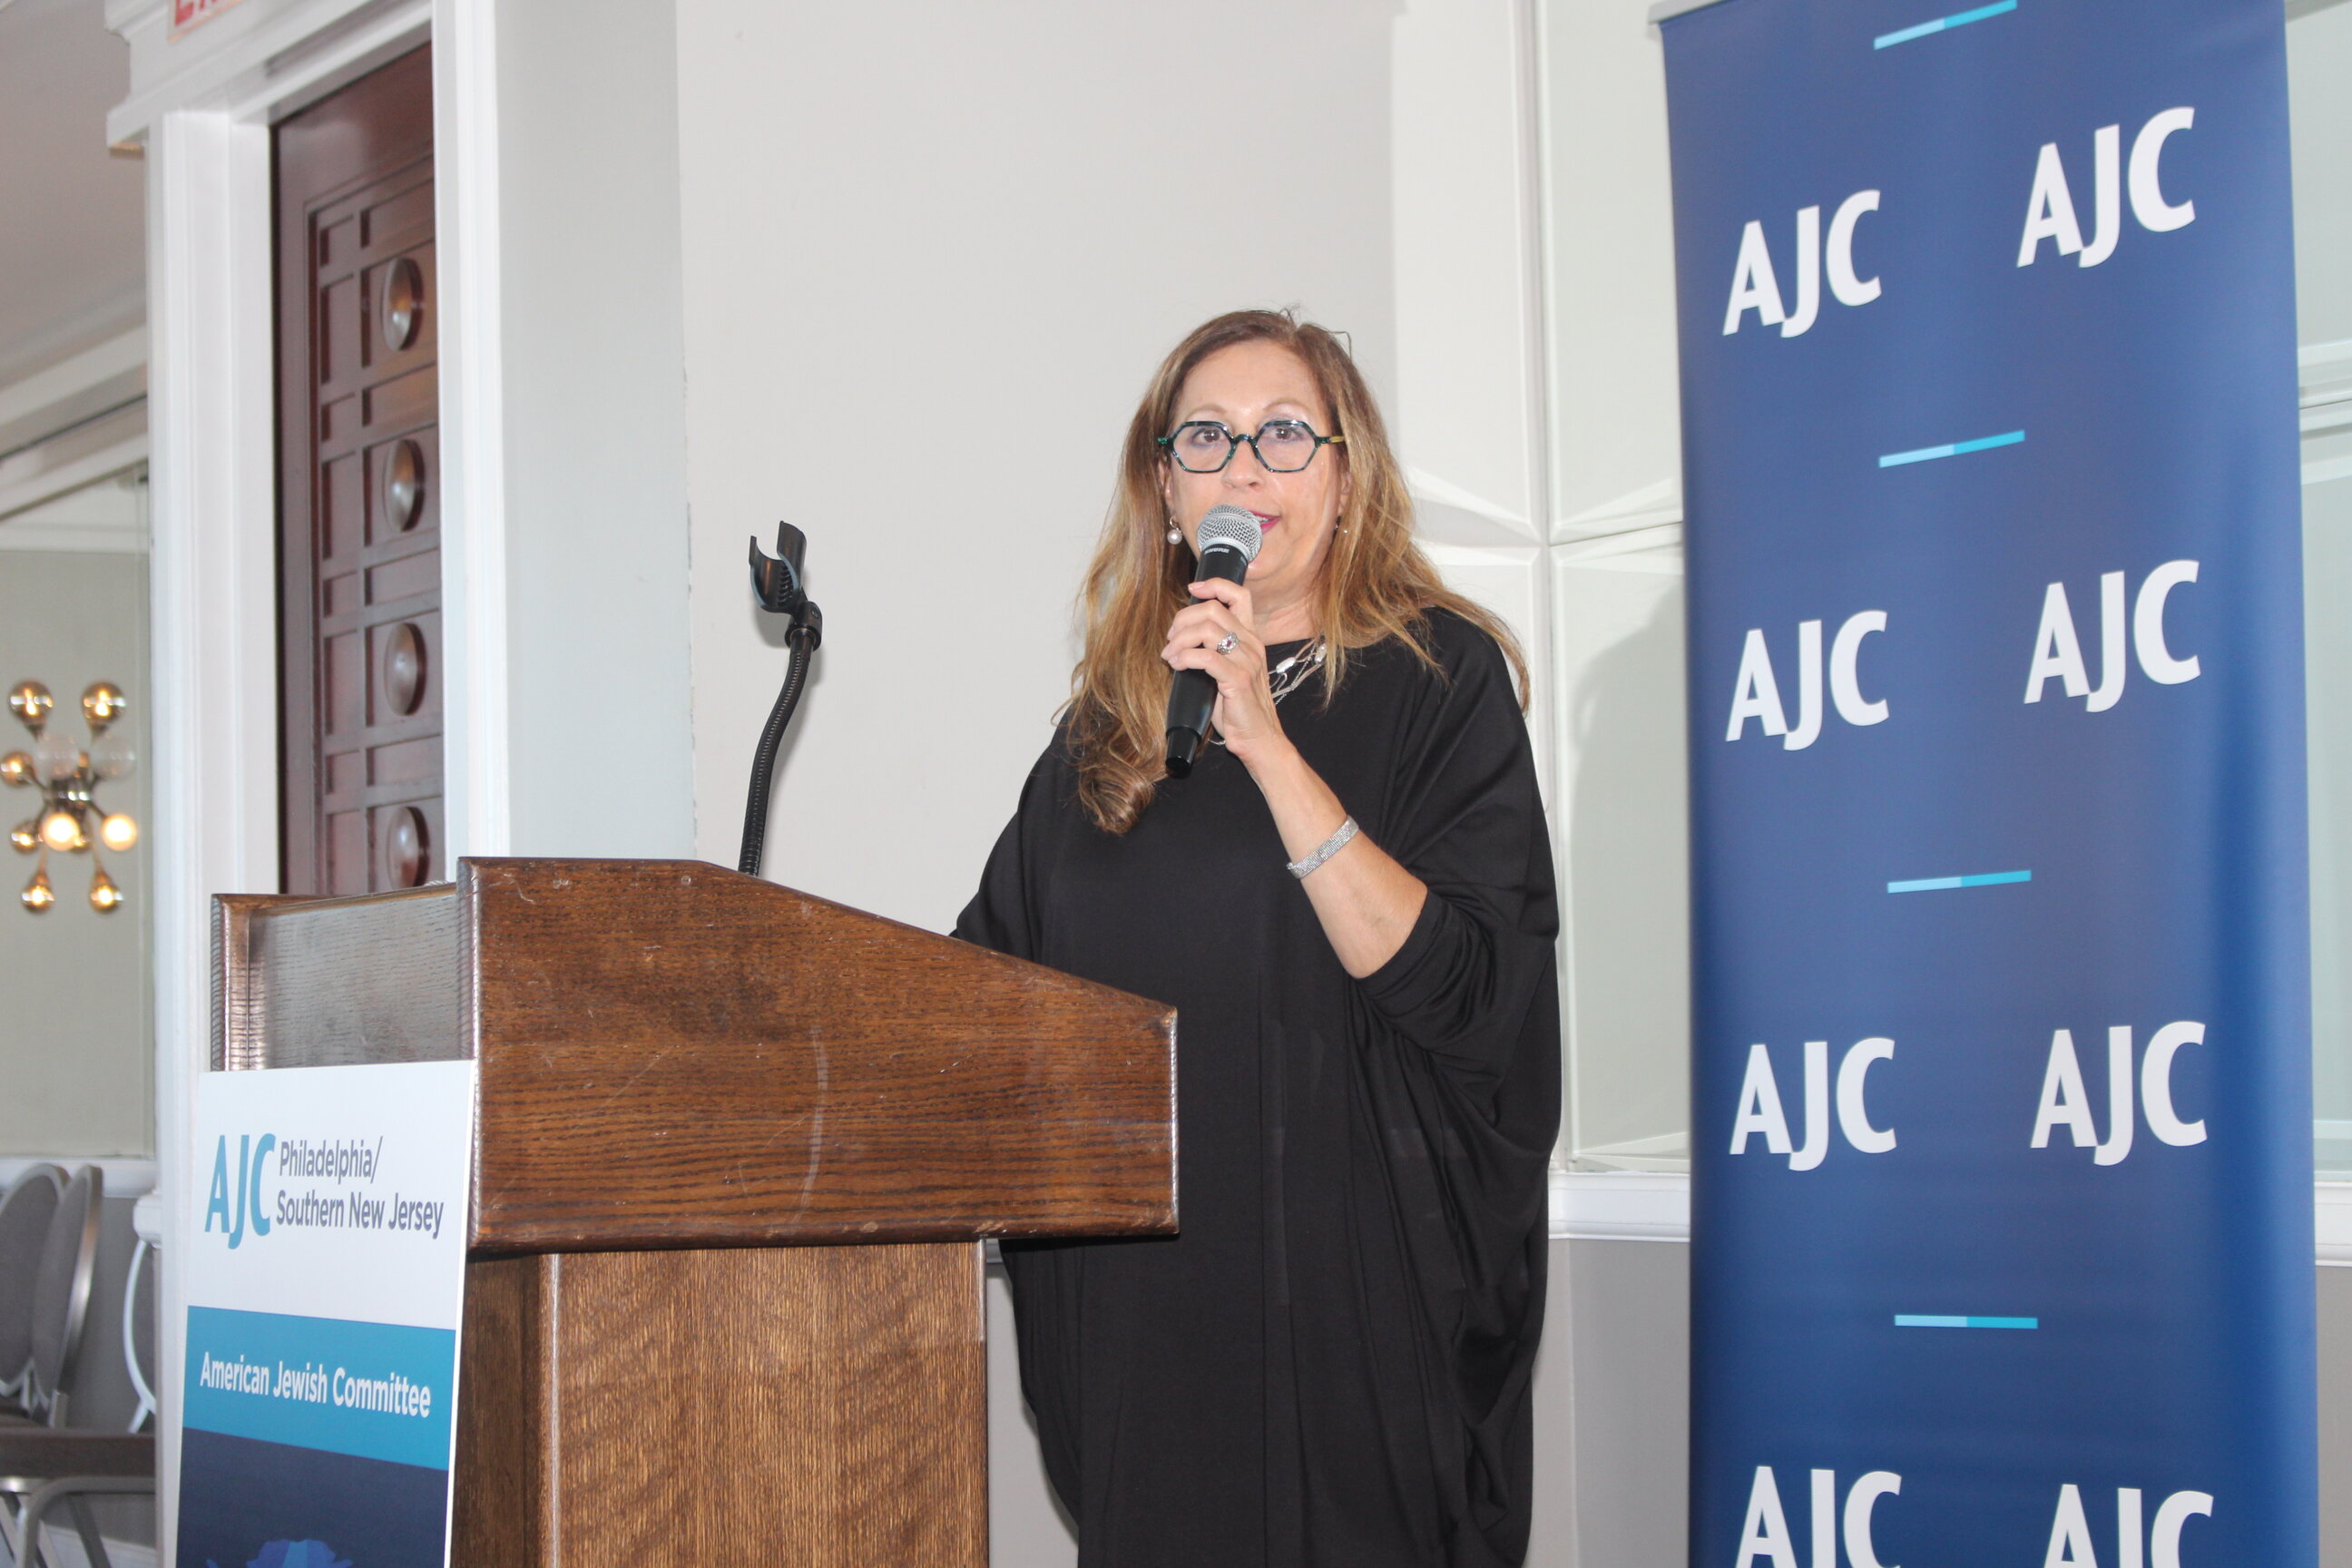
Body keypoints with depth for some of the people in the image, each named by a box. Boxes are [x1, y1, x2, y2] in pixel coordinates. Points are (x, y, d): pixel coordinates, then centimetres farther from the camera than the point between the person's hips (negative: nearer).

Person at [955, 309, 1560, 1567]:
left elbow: (1453, 983, -15)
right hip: (1136, 1293, 4)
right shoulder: (1115, 711, 12)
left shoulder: (1439, 674, -2)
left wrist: (1266, 745, -20)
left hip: (1353, 1285, -4)